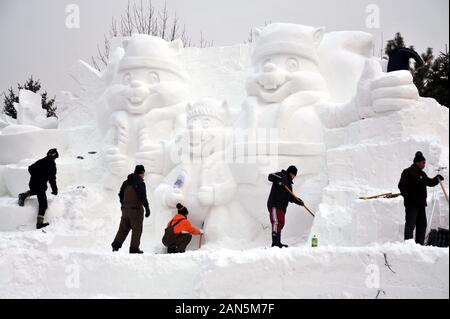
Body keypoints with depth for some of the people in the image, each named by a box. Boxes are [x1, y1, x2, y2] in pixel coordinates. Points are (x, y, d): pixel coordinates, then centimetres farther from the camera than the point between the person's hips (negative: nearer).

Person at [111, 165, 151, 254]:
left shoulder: (126, 182, 11)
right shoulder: (140, 183, -12)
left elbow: (121, 195, 17)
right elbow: (143, 197, -17)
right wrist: (147, 209, -12)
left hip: (125, 209, 7)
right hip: (136, 209, -7)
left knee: (123, 228, 13)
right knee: (137, 229, 0)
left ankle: (116, 245, 7)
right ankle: (134, 248, -2)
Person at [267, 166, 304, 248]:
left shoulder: (289, 184, 26)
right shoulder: (281, 176, 1)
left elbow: (290, 197, 28)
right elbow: (270, 176, -18)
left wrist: (298, 201, 12)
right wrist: (279, 180, -33)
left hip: (282, 207, 10)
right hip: (274, 205, -10)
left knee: (281, 224, 11)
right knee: (276, 222, -19)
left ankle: (278, 243, 17)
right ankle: (275, 242, -26)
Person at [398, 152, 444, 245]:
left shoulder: (422, 174, 17)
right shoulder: (408, 172, -8)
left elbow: (430, 183, 25)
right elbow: (401, 186, -14)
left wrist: (437, 179, 8)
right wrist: (407, 196, -22)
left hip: (421, 204, 9)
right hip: (411, 203, -9)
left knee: (422, 225, 10)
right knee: (410, 225, -9)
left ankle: (420, 244, 17)